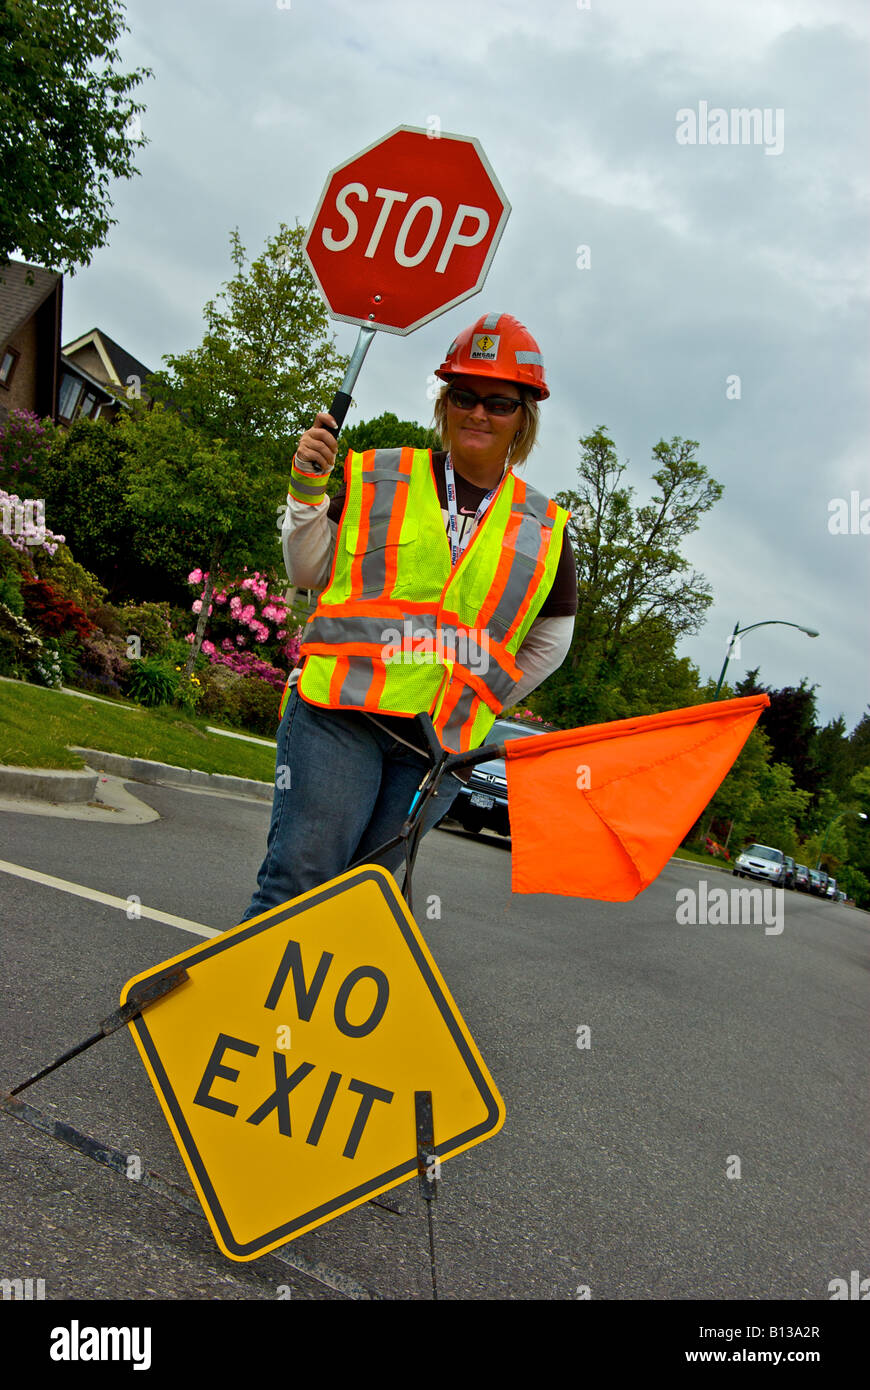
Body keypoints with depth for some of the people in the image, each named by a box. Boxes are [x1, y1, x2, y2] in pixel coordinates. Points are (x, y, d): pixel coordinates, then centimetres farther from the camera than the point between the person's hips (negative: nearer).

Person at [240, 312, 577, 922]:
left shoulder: (543, 528, 10)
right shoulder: (377, 476, 6)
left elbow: (550, 640, 20)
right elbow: (310, 572, 8)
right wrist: (308, 489, -5)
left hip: (437, 744, 2)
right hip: (340, 716, -2)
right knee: (298, 879, -9)